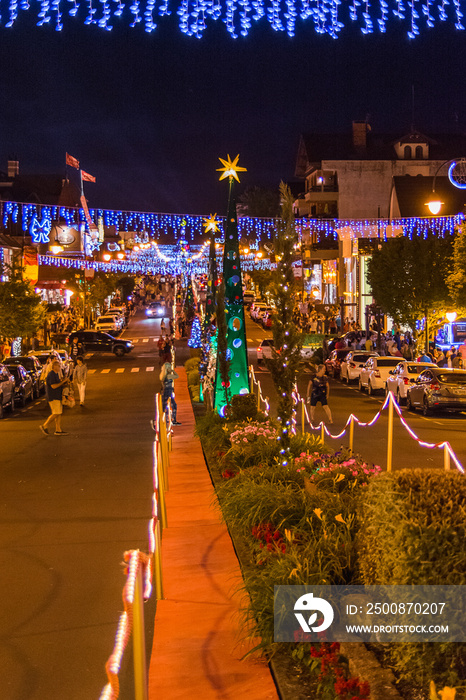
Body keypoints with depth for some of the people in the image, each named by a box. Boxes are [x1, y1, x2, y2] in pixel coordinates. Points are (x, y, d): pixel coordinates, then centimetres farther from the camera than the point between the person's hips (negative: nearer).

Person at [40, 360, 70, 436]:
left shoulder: (56, 374, 17)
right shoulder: (51, 375, -15)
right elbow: (53, 386, -23)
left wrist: (64, 383, 4)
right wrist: (63, 382, -16)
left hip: (57, 397, 10)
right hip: (53, 397, -10)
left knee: (59, 413, 7)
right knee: (56, 413, -11)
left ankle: (58, 430, 7)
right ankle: (44, 426, -3)